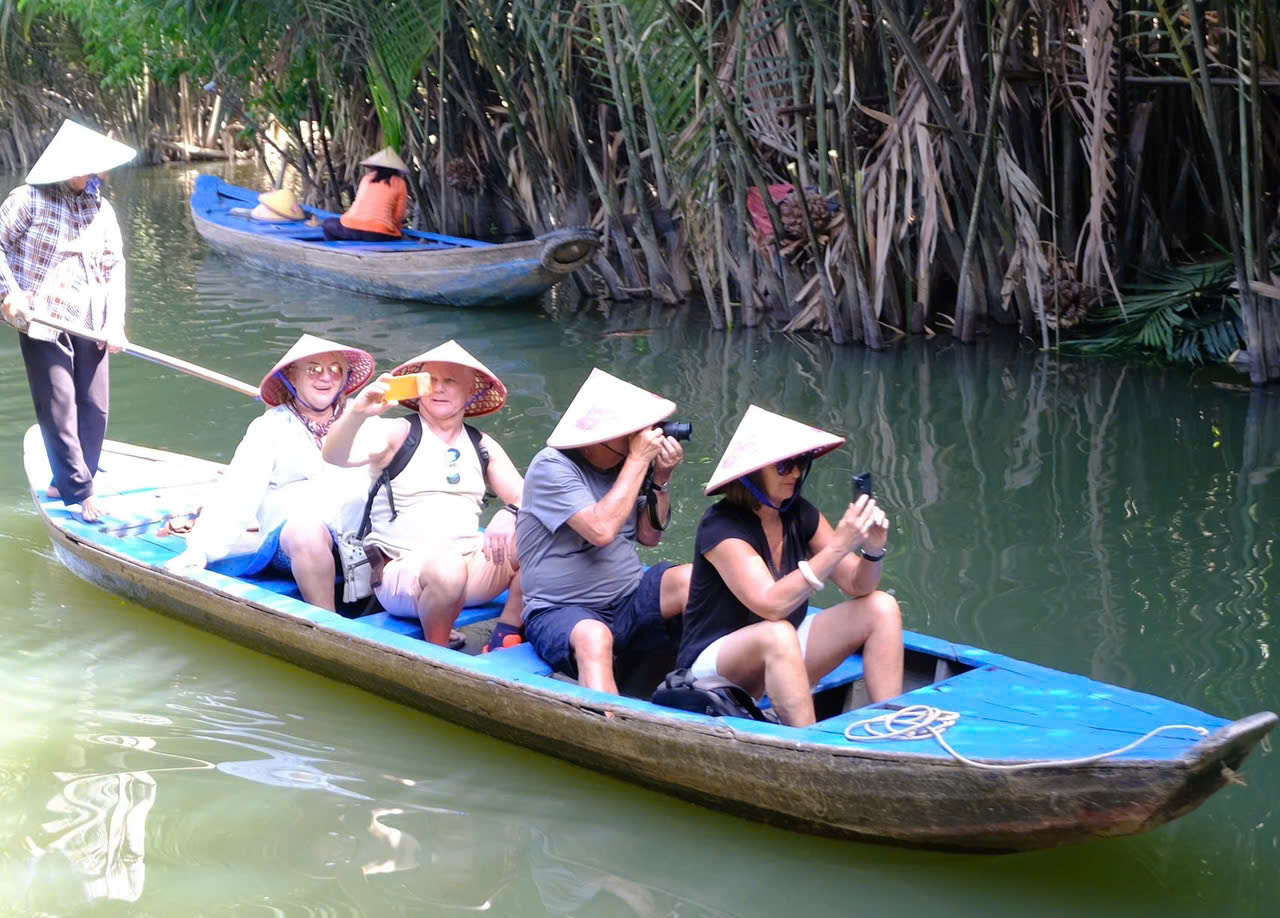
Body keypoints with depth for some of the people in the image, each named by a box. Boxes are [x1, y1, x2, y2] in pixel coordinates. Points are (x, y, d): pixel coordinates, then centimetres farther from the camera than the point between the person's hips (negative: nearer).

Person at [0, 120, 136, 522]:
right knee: (59, 409, -5)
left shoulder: (102, 209, 10)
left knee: (95, 407, 5)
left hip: (89, 324, 5)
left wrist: (115, 323, 2)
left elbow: (116, 266, 11)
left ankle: (67, 482, 20)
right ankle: (80, 493, 1)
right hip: (44, 322, -5)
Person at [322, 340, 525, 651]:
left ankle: (507, 635, -6)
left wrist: (510, 516, -14)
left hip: (470, 566, 5)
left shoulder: (483, 446, 16)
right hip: (402, 572, -4)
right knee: (446, 567, -38)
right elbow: (336, 457, -17)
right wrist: (358, 413, -38)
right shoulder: (396, 433, 1)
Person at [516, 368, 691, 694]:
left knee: (692, 580, -18)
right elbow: (601, 529, -26)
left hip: (627, 601, 6)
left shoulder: (624, 463, 8)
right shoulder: (552, 468, -13)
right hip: (560, 613, -6)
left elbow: (649, 536, 14)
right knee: (593, 637, -38)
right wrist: (638, 461, -18)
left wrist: (661, 480, -1)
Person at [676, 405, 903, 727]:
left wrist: (873, 549, -24)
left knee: (882, 608, -7)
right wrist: (838, 546, -37)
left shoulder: (800, 515, -1)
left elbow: (857, 587, -1)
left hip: (782, 654, 8)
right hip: (714, 661, -7)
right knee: (778, 634, -39)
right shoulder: (722, 526, -21)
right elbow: (771, 604, -33)